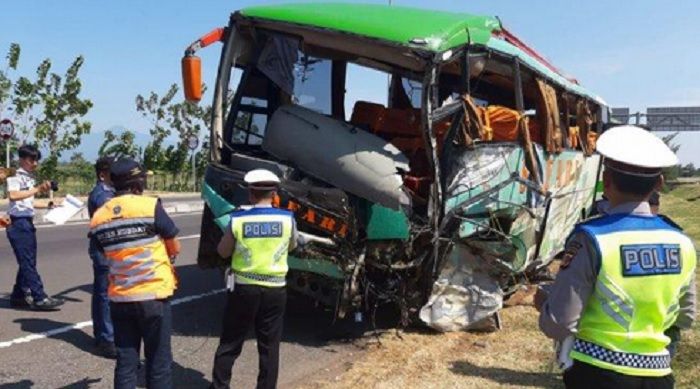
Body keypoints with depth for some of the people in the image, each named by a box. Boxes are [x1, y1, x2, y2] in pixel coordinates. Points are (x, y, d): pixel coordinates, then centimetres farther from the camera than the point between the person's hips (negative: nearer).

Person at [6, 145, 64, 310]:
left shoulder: (31, 178, 16)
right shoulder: (15, 177, -9)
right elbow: (13, 195, -29)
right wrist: (37, 189, -30)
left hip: (28, 222, 9)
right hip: (18, 223, -9)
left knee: (28, 261, 11)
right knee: (28, 262, -8)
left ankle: (18, 296, 20)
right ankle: (39, 298, -9)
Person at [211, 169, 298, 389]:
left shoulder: (238, 219, -9)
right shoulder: (287, 219, -6)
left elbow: (223, 252, 4)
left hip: (243, 288, 0)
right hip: (274, 289, 1)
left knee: (230, 342, 13)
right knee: (269, 345, 10)